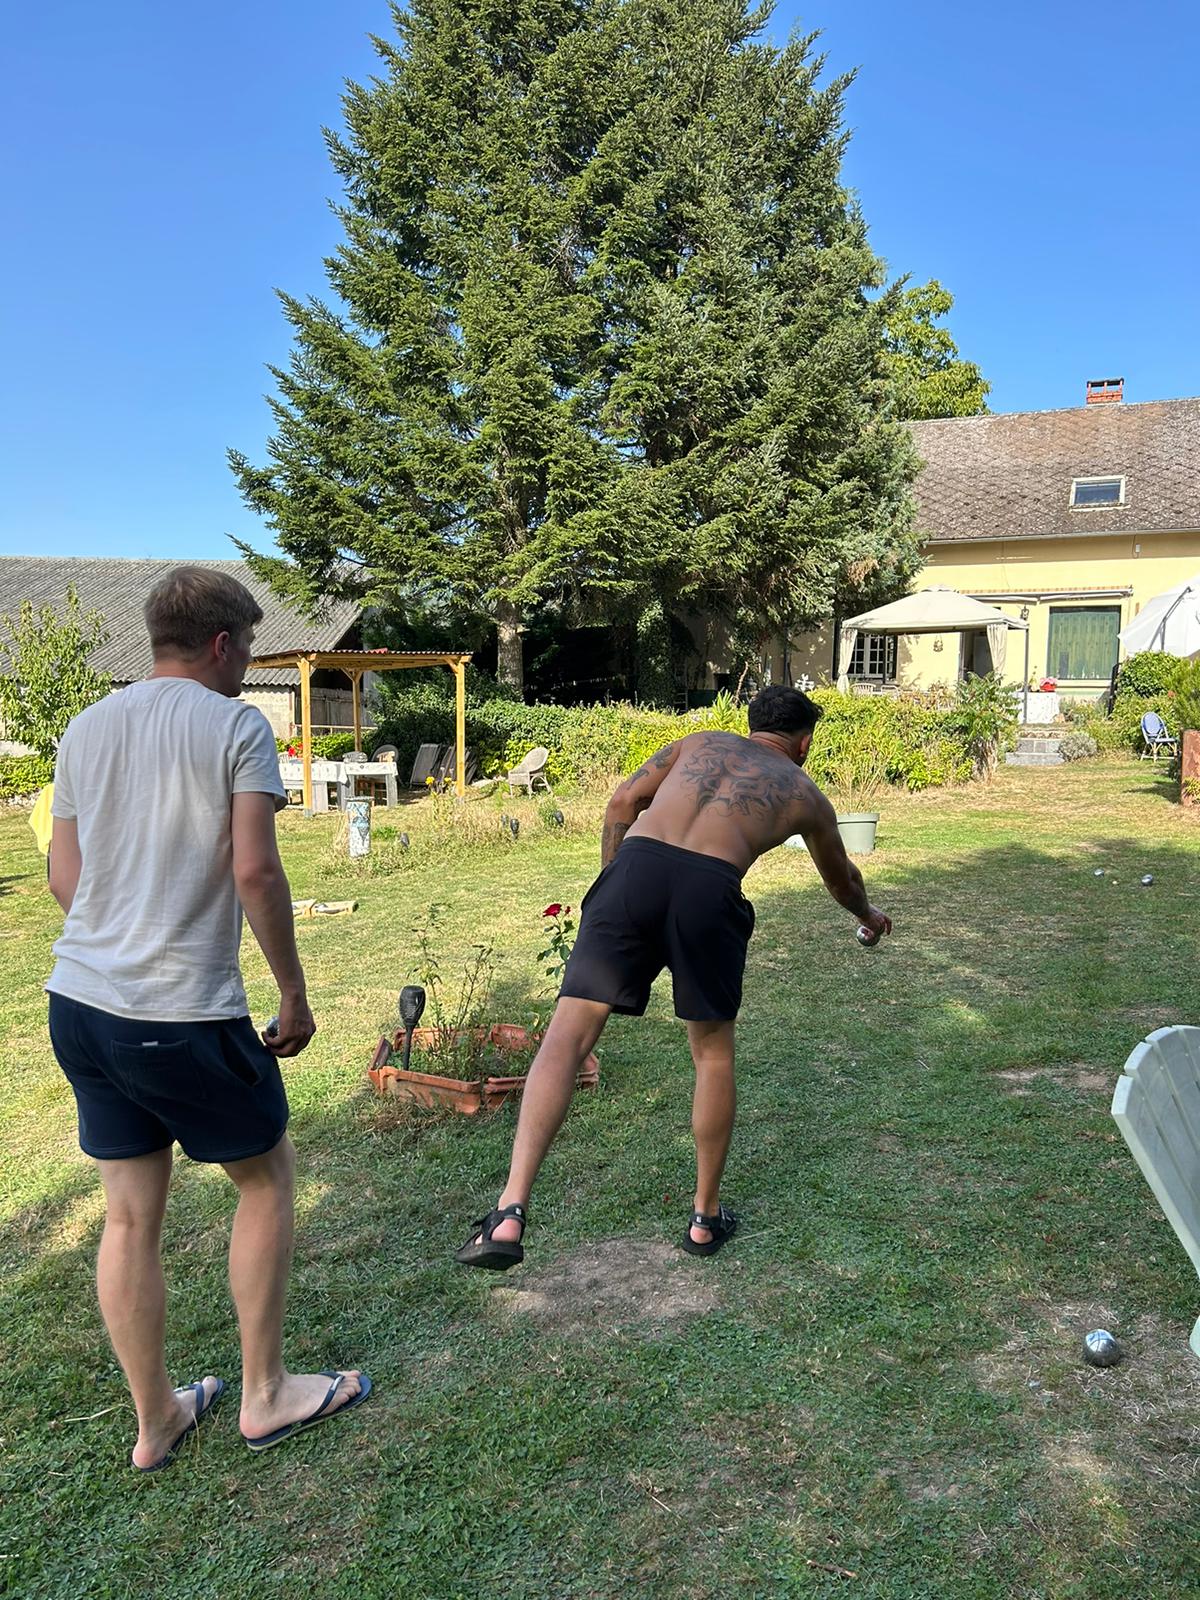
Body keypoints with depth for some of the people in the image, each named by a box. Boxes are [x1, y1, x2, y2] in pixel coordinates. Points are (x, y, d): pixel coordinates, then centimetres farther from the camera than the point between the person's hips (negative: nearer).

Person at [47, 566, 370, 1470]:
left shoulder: (86, 730, 10)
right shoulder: (237, 727, -8)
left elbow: (65, 877, 11)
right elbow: (254, 870, -16)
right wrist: (295, 993, -6)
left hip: (79, 999, 7)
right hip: (184, 1014, -6)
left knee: (131, 1214, 15)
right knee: (267, 1178, 14)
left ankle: (156, 1421, 30)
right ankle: (266, 1395, 26)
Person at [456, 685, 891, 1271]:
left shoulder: (700, 743, 33)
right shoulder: (805, 794, 30)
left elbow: (623, 802, 20)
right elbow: (841, 877, 48)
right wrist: (868, 916, 69)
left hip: (635, 868, 1)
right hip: (709, 890, -1)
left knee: (567, 1036, 0)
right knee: (713, 1052, 19)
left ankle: (511, 1209, -11)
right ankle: (705, 1218, 29)